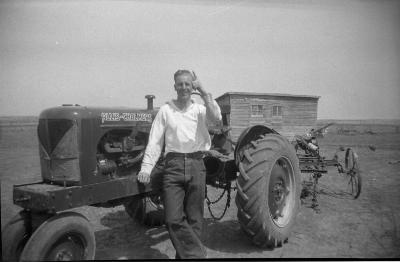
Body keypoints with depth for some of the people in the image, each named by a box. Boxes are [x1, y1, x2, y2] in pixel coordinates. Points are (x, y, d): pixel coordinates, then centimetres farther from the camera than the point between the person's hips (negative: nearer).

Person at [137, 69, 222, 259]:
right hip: (173, 165, 0)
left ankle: (186, 254, 22)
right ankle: (197, 254, 8)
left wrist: (203, 92, -11)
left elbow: (216, 117, -12)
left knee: (194, 219, 6)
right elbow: (154, 142, 4)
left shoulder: (200, 109, 10)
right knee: (173, 219, -6)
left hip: (196, 165, 1)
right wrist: (146, 168, -5)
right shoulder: (166, 110, 8)